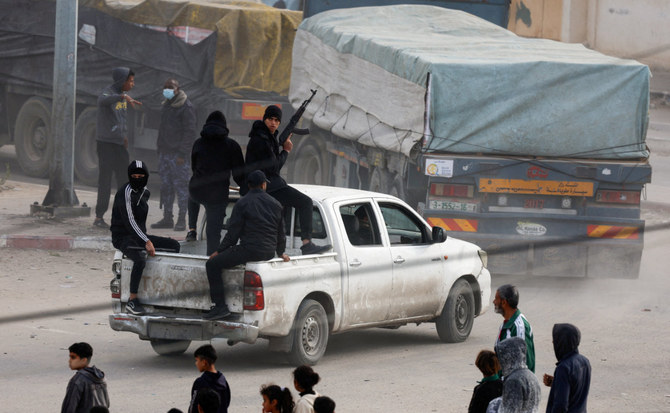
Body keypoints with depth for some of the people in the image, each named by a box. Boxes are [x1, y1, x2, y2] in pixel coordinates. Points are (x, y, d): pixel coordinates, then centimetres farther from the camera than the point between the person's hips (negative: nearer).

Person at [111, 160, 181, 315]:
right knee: (140, 259, -38)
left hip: (139, 236, 9)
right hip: (123, 237, -9)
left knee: (174, 245, 7)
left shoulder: (145, 192, 10)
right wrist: (146, 242, -29)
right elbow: (129, 221, -24)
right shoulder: (126, 193, -17)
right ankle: (132, 301, -35)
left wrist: (147, 239, 14)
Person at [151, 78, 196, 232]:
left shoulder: (186, 107, -9)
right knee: (166, 186, 8)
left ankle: (181, 220, -5)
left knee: (181, 187, -6)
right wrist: (159, 148, 18)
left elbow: (190, 132, -14)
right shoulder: (166, 105, 17)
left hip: (178, 154, -8)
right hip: (165, 152, 8)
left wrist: (183, 154, -18)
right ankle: (167, 218, 12)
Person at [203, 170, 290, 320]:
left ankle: (220, 306, -9)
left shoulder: (242, 203, -4)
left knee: (212, 265, 1)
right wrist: (281, 253, 37)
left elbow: (233, 233, -6)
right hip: (268, 252, 7)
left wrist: (219, 251, 5)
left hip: (249, 250, -7)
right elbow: (281, 233, 21)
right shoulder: (275, 204, 13)